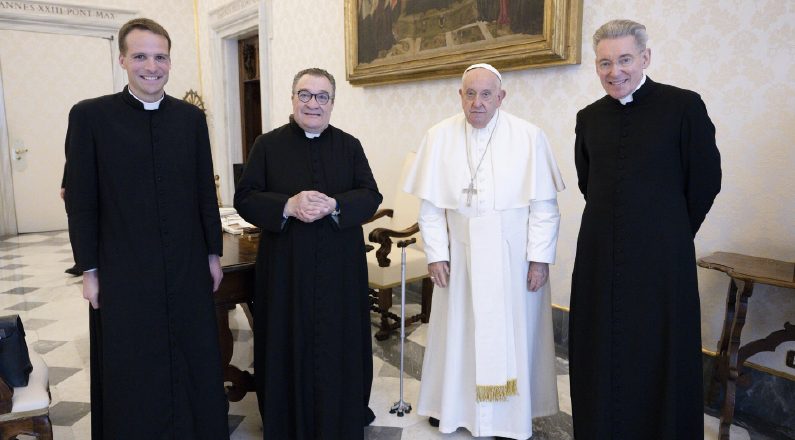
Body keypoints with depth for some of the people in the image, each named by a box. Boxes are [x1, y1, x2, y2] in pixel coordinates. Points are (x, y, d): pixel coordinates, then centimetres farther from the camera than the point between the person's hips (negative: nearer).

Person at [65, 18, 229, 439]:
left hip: (189, 270, 3)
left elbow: (205, 191, 7)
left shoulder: (191, 116, 4)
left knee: (197, 366, 14)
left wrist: (213, 253, 8)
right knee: (131, 377, 12)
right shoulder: (89, 115, -4)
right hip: (124, 274, -2)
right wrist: (89, 270, -3)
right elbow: (80, 202, -3)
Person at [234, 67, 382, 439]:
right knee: (289, 346, 6)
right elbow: (244, 198, -2)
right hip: (285, 268, -1)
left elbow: (371, 196, 0)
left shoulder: (350, 146, 7)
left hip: (339, 269, 1)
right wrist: (288, 206, -19)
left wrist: (334, 205, -19)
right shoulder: (268, 145, 3)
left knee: (339, 346, 9)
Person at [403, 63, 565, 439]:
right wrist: (436, 254, -3)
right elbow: (430, 204, 0)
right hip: (460, 256, 2)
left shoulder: (529, 137, -7)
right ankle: (451, 403, 32)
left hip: (513, 258, -1)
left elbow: (544, 206, -6)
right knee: (457, 330, 13)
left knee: (512, 333, 8)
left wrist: (540, 257, -8)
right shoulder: (439, 137, -2)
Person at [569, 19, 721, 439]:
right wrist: (615, 225, 13)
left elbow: (706, 181, -1)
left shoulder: (684, 106, -6)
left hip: (660, 255, -3)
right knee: (599, 353, 12)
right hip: (599, 255, 4)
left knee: (660, 354, 7)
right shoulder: (589, 117, 6)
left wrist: (671, 234, 6)